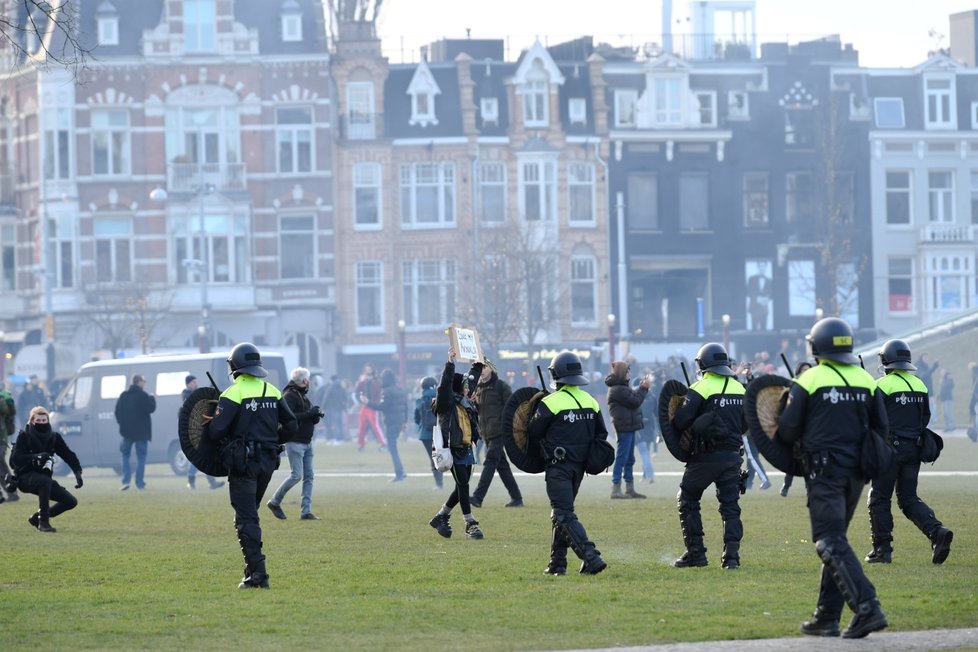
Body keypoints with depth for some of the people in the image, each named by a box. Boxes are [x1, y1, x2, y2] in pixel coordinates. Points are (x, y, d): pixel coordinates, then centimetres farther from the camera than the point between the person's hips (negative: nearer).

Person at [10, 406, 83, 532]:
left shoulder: (54, 437, 2)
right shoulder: (24, 436, -10)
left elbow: (68, 455, -1)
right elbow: (16, 459, -21)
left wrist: (78, 473, -16)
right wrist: (35, 457, -35)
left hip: (43, 477, 6)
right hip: (25, 477, -6)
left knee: (71, 502, -4)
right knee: (45, 481, -38)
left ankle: (37, 518, 11)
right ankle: (43, 522, -33)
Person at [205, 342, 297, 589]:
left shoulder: (233, 393, -11)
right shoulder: (272, 391, 8)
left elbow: (217, 431, -17)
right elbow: (291, 426, 8)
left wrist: (210, 424, 5)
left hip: (243, 463, -6)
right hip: (268, 462, 6)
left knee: (246, 518, -4)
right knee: (249, 515, 19)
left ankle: (257, 574, -12)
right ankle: (254, 568, 18)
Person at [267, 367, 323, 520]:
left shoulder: (303, 396, 18)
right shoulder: (289, 396, -12)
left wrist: (315, 416, 0)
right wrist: (309, 414, -23)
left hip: (307, 443, 9)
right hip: (294, 442, -9)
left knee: (309, 477, 5)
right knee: (297, 475, -12)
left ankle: (306, 511, 6)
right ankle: (275, 502, 3)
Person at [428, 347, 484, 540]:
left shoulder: (464, 401, 13)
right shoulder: (446, 403, -10)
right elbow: (444, 385, -27)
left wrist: (478, 363, 31)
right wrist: (450, 363, -31)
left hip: (466, 449, 8)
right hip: (454, 450, -8)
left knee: (462, 486, 12)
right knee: (462, 485, -7)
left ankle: (440, 518, 26)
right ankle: (470, 525, -5)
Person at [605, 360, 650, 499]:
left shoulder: (622, 387, 16)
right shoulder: (618, 389, -17)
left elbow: (633, 398, 19)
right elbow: (634, 401, -17)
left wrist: (642, 387, 8)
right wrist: (644, 388, -9)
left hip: (628, 427, 11)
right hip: (624, 427, -11)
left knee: (629, 459, 13)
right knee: (621, 458, -7)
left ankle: (630, 489, 19)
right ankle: (616, 489, -5)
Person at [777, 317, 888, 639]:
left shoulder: (809, 380, -8)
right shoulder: (867, 381, 7)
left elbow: (787, 431, -6)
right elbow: (881, 429, 10)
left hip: (824, 473, -6)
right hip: (856, 472, 6)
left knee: (831, 543, -9)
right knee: (834, 541, 15)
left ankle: (867, 607, -25)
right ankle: (826, 618, 16)